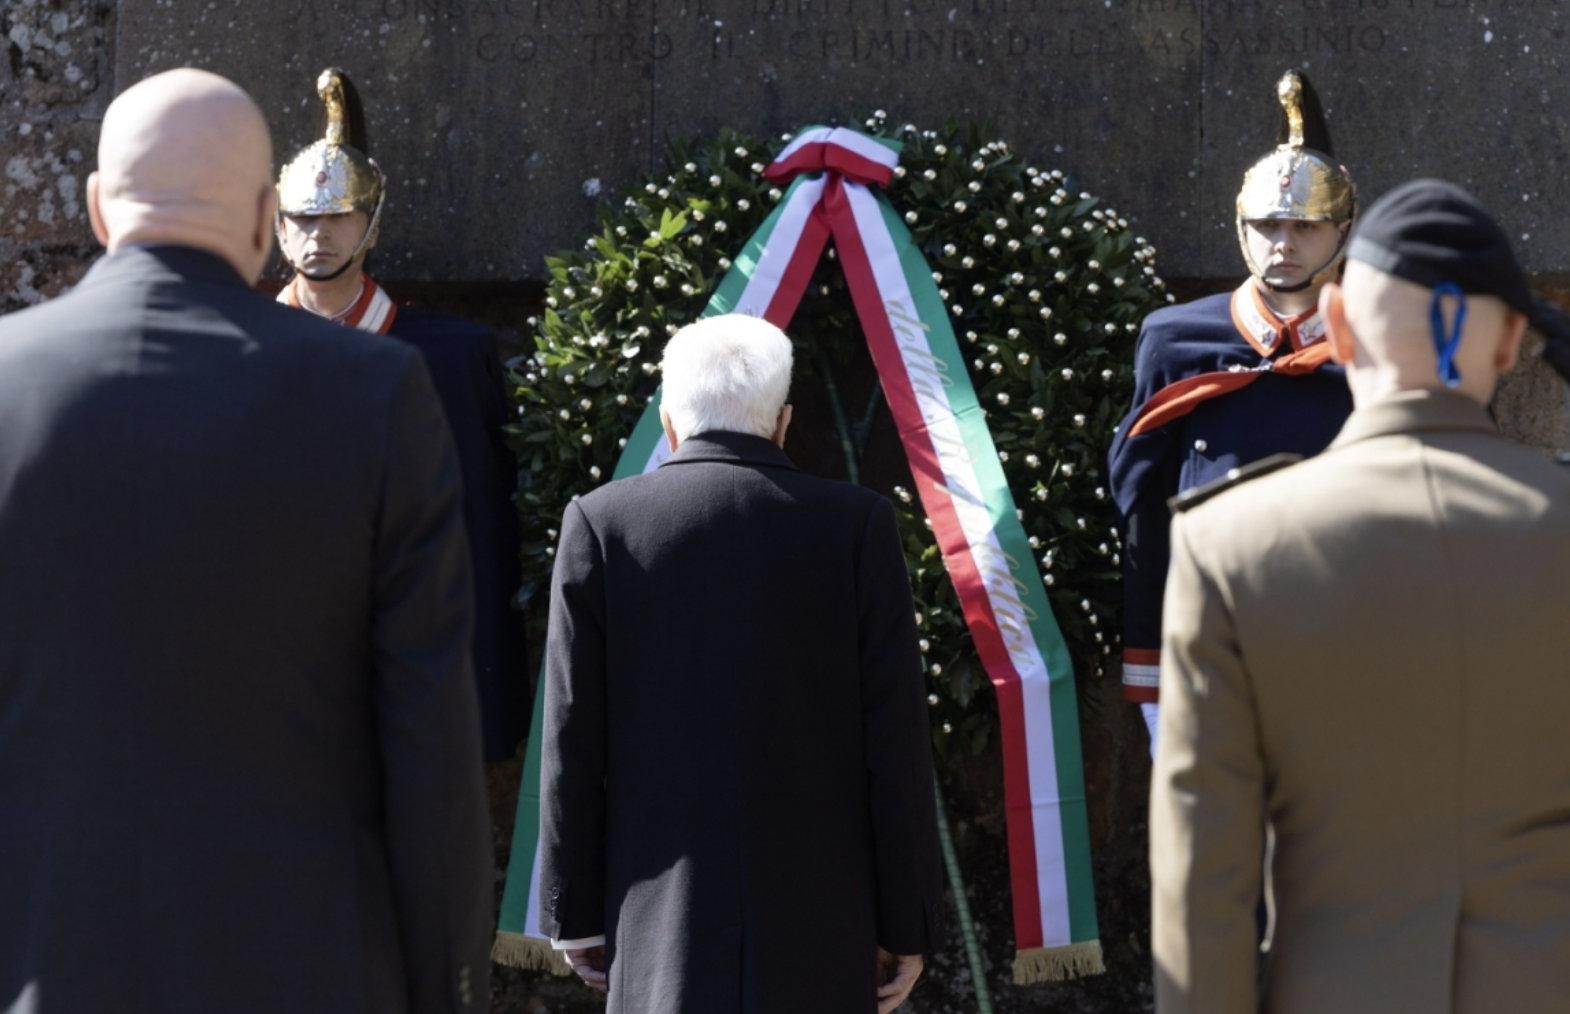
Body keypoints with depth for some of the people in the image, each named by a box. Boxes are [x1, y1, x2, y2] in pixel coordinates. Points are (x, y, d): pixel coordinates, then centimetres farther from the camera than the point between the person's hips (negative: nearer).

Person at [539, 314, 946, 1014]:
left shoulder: (602, 524, -1)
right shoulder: (856, 526, -1)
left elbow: (574, 741, 0)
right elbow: (895, 741, -3)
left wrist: (575, 912, 8)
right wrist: (907, 923, 3)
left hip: (665, 910, 0)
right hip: (819, 903, 1)